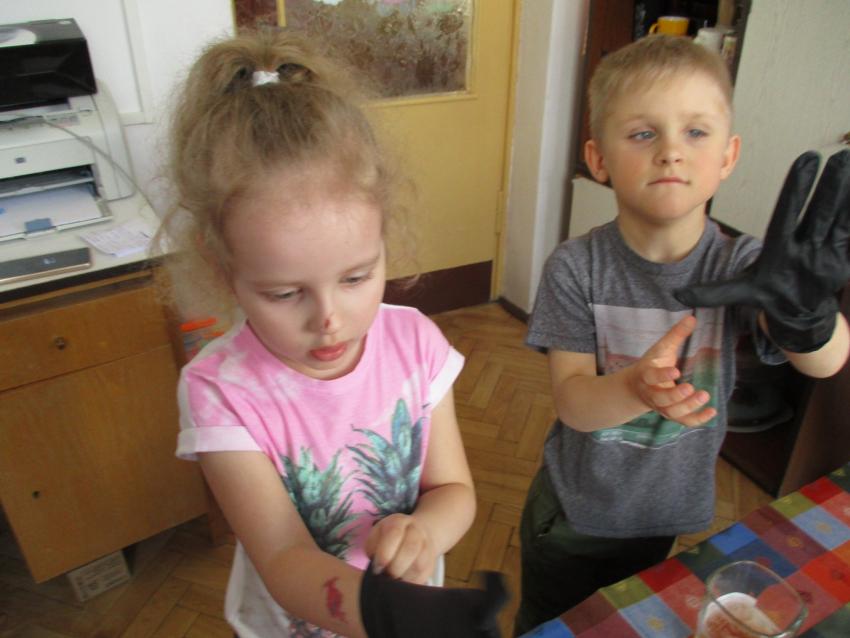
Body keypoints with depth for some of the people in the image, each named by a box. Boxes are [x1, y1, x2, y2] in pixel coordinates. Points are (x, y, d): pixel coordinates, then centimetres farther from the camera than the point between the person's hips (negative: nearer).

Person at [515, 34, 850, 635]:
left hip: (666, 512, 2)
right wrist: (635, 389, -45)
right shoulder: (576, 268, -21)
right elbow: (571, 401, -23)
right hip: (572, 513, -2)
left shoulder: (742, 264, -17)